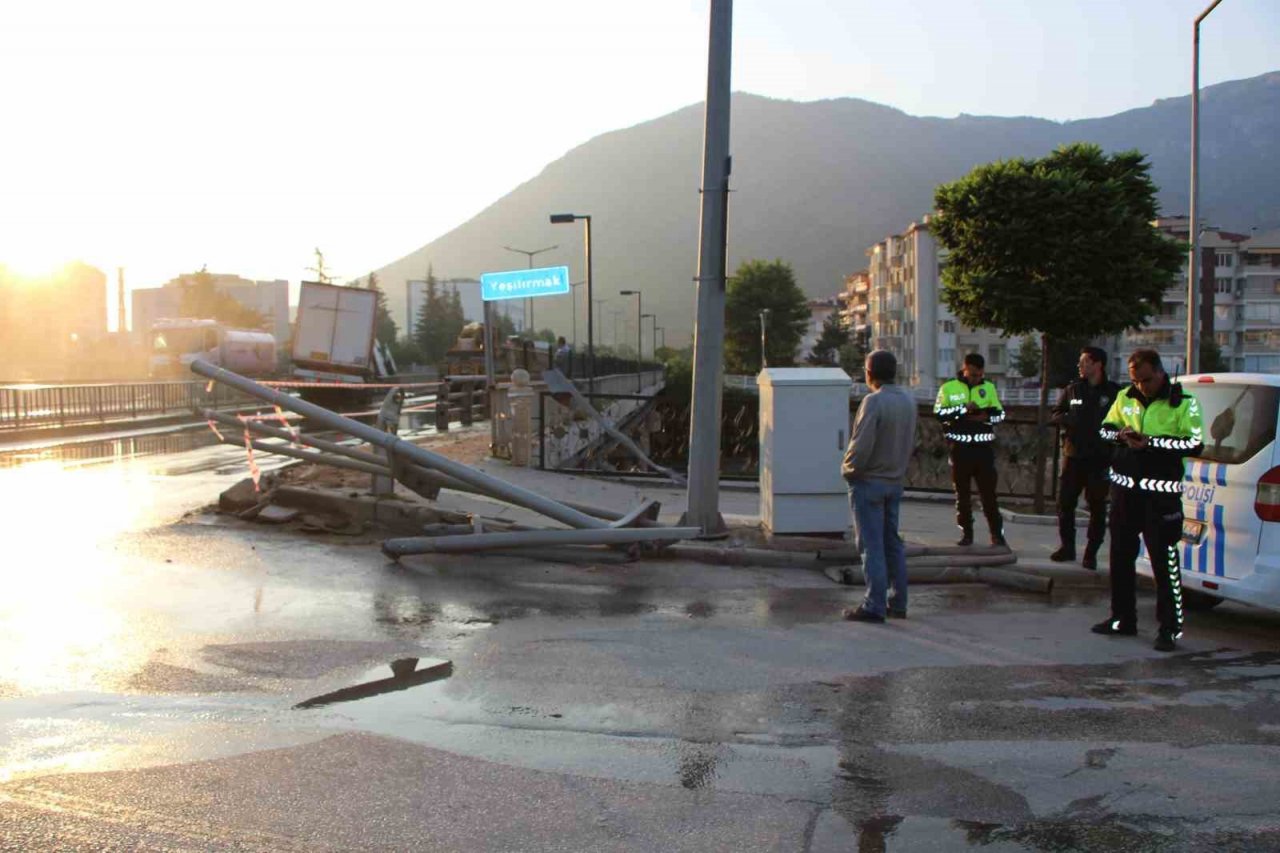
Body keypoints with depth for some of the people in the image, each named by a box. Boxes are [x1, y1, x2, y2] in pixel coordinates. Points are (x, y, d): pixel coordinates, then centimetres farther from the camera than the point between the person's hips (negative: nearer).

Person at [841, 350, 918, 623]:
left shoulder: (874, 402, -19)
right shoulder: (908, 401, 5)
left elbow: (861, 447, -23)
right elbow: (911, 442, 11)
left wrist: (847, 469, -6)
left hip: (868, 481, -7)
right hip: (895, 482, 7)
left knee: (872, 545, -3)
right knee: (892, 543, 14)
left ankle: (874, 606, 0)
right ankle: (898, 603, 18)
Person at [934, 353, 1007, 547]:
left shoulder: (989, 387, 10)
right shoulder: (949, 388, 1)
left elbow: (1000, 414, 12)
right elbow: (939, 413, -8)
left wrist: (986, 417, -9)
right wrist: (963, 409, -17)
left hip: (983, 447, 1)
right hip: (959, 447, -1)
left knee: (989, 491, 1)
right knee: (962, 492, 6)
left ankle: (997, 533, 7)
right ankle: (966, 533, 15)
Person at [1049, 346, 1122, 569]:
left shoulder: (1113, 392, -3)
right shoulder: (1073, 389, 9)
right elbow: (1056, 414, 11)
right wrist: (1071, 421, -8)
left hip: (1100, 458, -4)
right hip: (1073, 455, 4)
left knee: (1097, 507, 3)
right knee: (1065, 502, 7)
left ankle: (1091, 553, 11)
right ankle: (1067, 547, 19)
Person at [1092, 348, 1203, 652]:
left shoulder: (1183, 403, -5)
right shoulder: (1125, 398, 10)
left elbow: (1195, 444, -12)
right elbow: (1104, 428, 16)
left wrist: (1151, 442, -21)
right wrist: (1120, 434, -7)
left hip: (1160, 492, -6)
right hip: (1124, 487, 6)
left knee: (1165, 559, -7)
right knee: (1121, 555, 12)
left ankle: (1170, 627, 0)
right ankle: (1123, 618, 24)